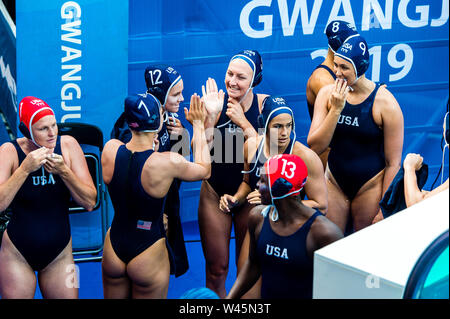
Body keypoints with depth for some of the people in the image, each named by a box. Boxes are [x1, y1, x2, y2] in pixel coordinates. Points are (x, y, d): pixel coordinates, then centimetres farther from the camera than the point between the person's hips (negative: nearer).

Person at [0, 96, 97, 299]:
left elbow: (90, 203, -10)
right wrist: (25, 169, -28)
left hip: (59, 256, 2)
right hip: (17, 256, -2)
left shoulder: (68, 145, -7)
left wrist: (64, 171, -22)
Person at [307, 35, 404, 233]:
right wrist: (336, 109, -18)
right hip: (334, 183, 3)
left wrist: (383, 208, -10)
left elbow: (393, 163, -10)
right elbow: (315, 147, -9)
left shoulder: (385, 103, -14)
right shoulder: (327, 94, -3)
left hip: (370, 185, -3)